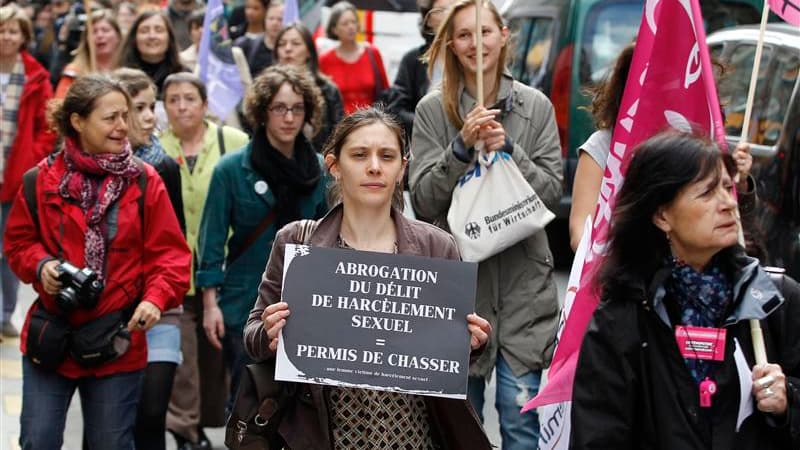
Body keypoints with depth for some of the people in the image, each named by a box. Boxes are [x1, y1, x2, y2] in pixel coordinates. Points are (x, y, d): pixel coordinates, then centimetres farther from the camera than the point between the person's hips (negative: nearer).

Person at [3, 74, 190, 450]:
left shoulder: (145, 181, -3)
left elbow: (169, 253, -3)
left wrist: (157, 298, -19)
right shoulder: (43, 179, -2)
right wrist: (41, 265, -12)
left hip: (118, 341, 0)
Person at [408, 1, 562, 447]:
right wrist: (462, 146, -16)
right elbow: (424, 200, -3)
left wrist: (508, 149, -13)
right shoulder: (433, 110, 1)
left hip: (521, 281, 0)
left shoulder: (536, 106, 4)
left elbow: (552, 192, 1)